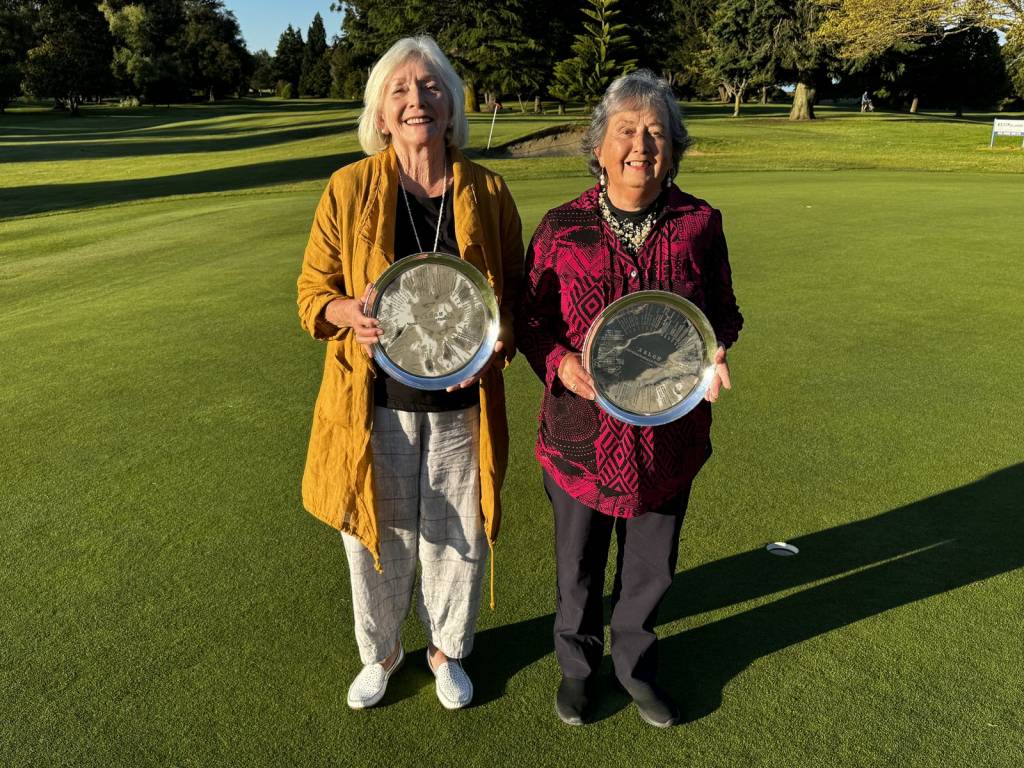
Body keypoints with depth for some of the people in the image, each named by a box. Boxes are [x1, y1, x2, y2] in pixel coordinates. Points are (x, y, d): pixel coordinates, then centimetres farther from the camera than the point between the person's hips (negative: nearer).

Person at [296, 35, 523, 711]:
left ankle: (447, 650, 44)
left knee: (458, 540, 14)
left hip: (461, 407, 1)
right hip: (376, 405, 0)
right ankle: (381, 652, 44)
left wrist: (494, 344, -14)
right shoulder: (350, 188, -4)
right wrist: (350, 313, -20)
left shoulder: (488, 192, -1)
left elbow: (516, 297, 6)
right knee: (378, 541, 14)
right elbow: (312, 293, 1)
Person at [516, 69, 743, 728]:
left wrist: (716, 349, -15)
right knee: (579, 566, 19)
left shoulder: (700, 224, -5)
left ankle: (636, 664, 49)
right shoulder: (562, 229, -8)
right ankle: (578, 663, 48)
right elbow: (531, 318, 0)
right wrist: (560, 362, -20)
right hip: (582, 433, -1)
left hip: (669, 437, 1)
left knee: (651, 566, 20)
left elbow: (723, 311, 7)